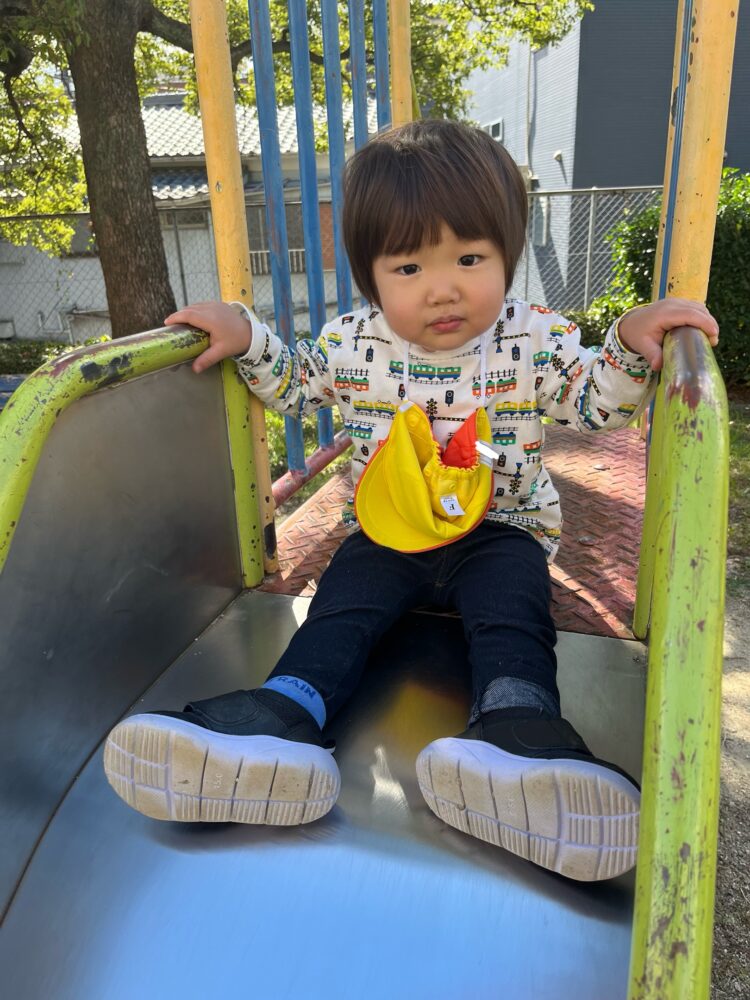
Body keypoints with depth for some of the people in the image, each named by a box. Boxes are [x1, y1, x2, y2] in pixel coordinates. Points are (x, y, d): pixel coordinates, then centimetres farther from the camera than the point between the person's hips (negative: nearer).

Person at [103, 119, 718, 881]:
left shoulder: (535, 339, -5)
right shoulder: (352, 342, -2)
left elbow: (599, 404, 3)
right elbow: (295, 385, 16)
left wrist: (632, 345, -15)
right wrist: (247, 337, 1)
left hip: (499, 533, 0)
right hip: (387, 532, 1)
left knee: (511, 610, -28)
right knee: (341, 605, -22)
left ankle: (518, 729, -45)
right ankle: (282, 718, -37)